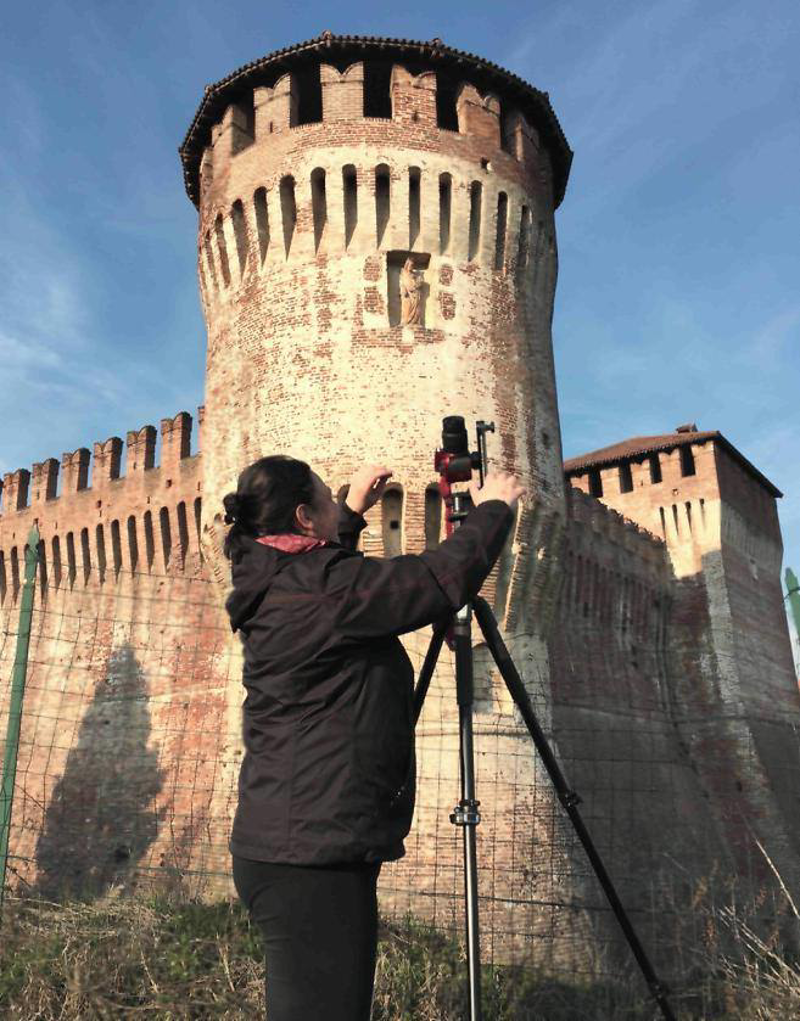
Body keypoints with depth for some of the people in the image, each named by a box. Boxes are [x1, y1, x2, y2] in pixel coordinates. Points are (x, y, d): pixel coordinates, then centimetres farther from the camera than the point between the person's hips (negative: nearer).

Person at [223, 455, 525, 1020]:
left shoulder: (276, 589, 10)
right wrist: (495, 506, 0)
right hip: (313, 861, -10)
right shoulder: (317, 587, -18)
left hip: (290, 850, 10)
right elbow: (444, 577, -17)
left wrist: (355, 510, 30)